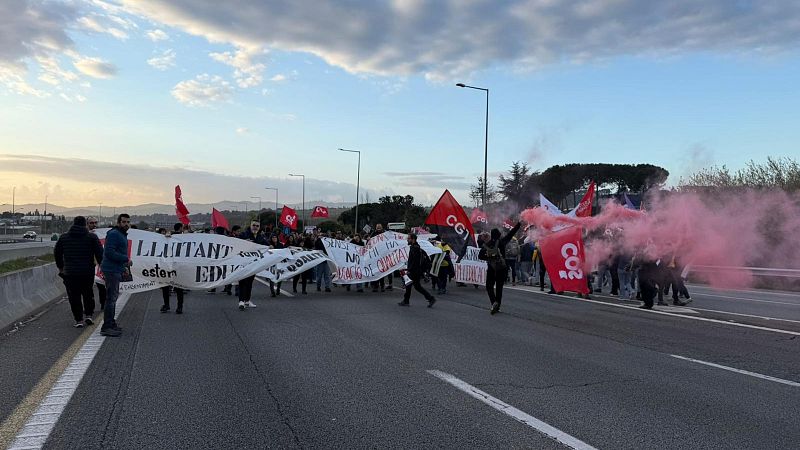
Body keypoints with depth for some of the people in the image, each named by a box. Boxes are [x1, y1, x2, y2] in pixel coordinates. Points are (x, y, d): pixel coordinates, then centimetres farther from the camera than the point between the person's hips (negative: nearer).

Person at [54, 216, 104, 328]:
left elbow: (57, 253, 17)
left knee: (74, 297, 5)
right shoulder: (92, 237, -2)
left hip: (70, 272, 1)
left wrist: (60, 267, 28)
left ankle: (79, 320, 4)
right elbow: (99, 254, -5)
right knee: (88, 294, 17)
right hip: (88, 272, -1)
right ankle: (88, 315, 10)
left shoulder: (63, 237, 7)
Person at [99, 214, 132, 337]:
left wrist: (124, 266, 17)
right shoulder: (114, 234, -15)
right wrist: (126, 259, -19)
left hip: (116, 270, 11)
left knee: (114, 297, 17)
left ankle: (111, 323, 27)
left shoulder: (122, 235, 19)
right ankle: (106, 327, -8)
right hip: (111, 270, -11)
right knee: (111, 298, -10)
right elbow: (109, 252, -24)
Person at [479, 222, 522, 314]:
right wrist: (519, 224, 3)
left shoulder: (486, 245, -3)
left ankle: (494, 302, -17)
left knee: (489, 286, 7)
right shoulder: (501, 242, -7)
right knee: (499, 287, 10)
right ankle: (497, 307, 12)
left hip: (491, 269, 0)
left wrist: (488, 258, 8)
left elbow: (480, 256, -2)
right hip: (502, 268, 0)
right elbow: (511, 233, -3)